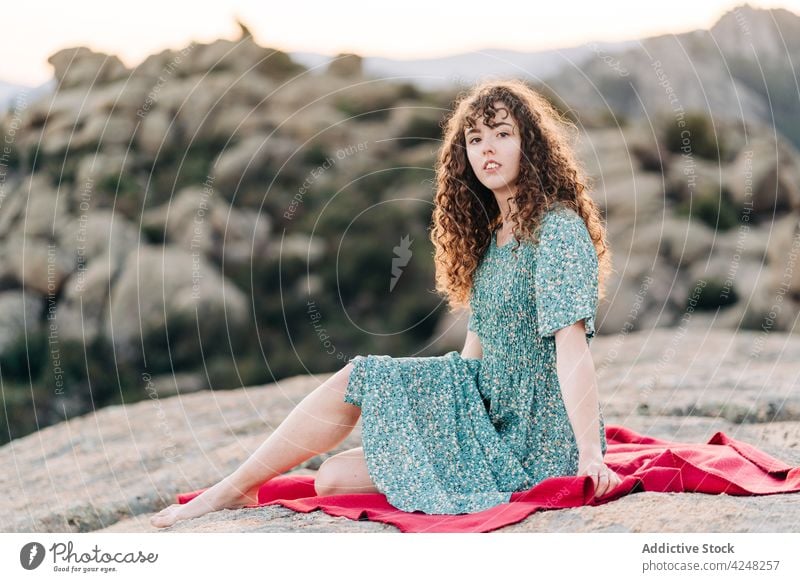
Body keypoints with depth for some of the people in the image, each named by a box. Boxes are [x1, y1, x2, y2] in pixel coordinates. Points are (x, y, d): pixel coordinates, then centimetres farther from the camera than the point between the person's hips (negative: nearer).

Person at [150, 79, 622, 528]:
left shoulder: (558, 230, -18)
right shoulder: (492, 234, 11)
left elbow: (572, 345, -26)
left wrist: (591, 454, -30)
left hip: (536, 445, -8)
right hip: (493, 413, 8)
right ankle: (235, 489, 9)